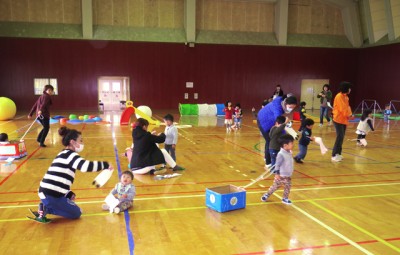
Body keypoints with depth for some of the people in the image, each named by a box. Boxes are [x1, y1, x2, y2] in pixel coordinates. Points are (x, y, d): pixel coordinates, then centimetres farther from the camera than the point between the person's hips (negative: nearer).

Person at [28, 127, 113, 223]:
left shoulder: (64, 154, 19)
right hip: (52, 195, -9)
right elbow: (86, 166, -29)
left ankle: (45, 207, 8)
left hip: (47, 193, 9)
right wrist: (105, 165, -18)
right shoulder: (70, 154, -10)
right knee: (76, 213, 6)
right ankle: (46, 209, -5)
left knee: (73, 210, 24)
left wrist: (69, 194, 11)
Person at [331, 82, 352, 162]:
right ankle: (334, 155, -8)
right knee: (340, 137, -12)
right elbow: (342, 109, -20)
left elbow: (347, 106, 15)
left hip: (344, 120, 9)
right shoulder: (339, 96, -16)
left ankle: (338, 154, 18)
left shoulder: (345, 96, 13)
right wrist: (348, 115, -11)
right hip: (339, 120, -9)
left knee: (341, 137, 10)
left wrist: (349, 114, -1)